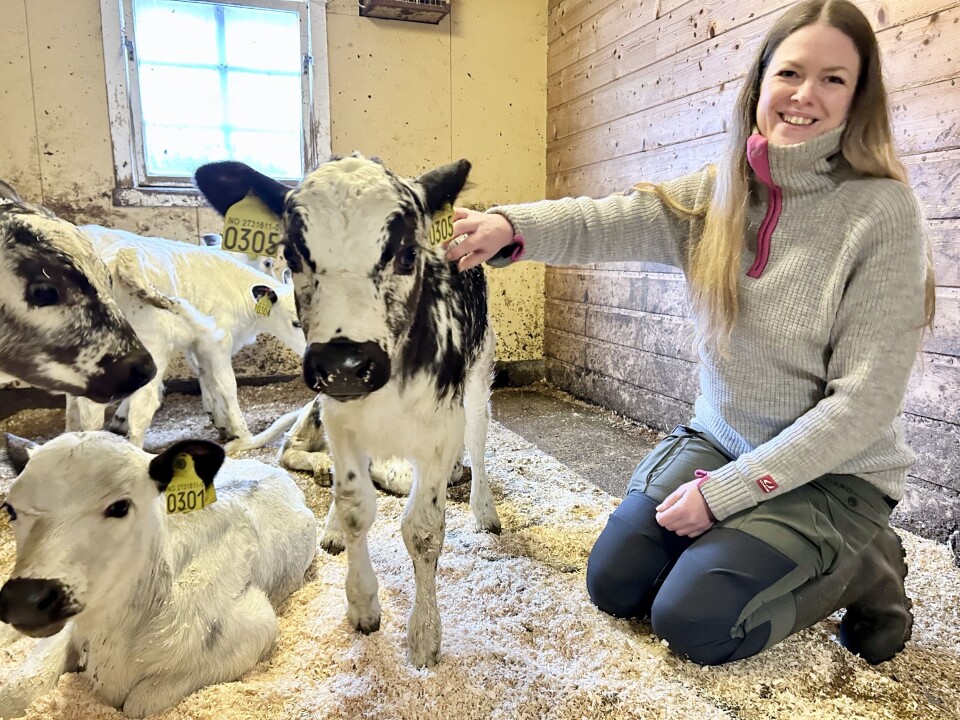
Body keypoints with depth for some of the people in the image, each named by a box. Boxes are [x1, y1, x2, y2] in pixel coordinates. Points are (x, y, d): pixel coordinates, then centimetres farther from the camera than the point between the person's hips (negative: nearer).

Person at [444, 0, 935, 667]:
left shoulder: (883, 212, -16)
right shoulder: (717, 195, -3)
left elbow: (866, 399, -19)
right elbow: (607, 222, -18)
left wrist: (723, 490, -20)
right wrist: (510, 226, -40)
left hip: (832, 474, -4)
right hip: (717, 438, 5)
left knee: (690, 621, -12)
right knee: (613, 583, 0)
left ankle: (862, 567, 10)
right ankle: (741, 544, 24)